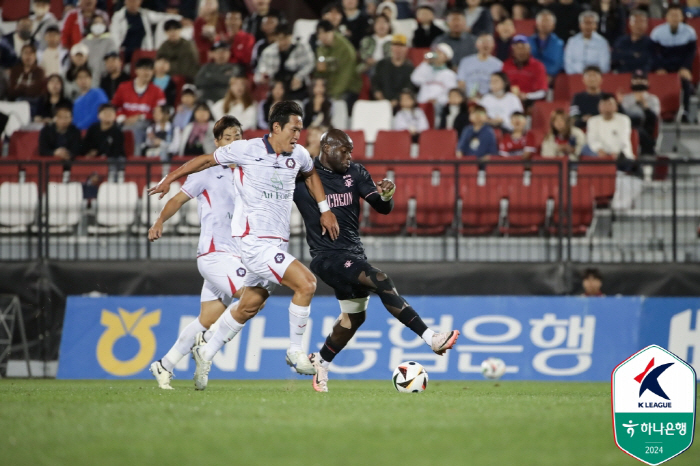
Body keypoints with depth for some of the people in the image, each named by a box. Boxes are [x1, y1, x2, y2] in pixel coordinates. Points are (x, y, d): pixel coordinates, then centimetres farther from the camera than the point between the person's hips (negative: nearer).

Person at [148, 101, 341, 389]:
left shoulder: (298, 155, 7)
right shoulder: (247, 150, -9)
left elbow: (310, 175, 31)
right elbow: (207, 160, 5)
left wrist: (325, 209, 22)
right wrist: (169, 179, 11)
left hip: (277, 244, 7)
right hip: (255, 243, -7)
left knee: (249, 306, 13)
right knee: (306, 283, -20)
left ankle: (206, 353, 29)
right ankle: (295, 351, -6)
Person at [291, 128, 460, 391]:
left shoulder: (355, 173, 4)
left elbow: (383, 209, 1)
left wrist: (385, 196, -20)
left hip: (353, 253, 8)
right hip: (327, 257, -8)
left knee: (354, 315, 18)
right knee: (381, 281, -25)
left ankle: (321, 362, 40)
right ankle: (431, 338, -29)